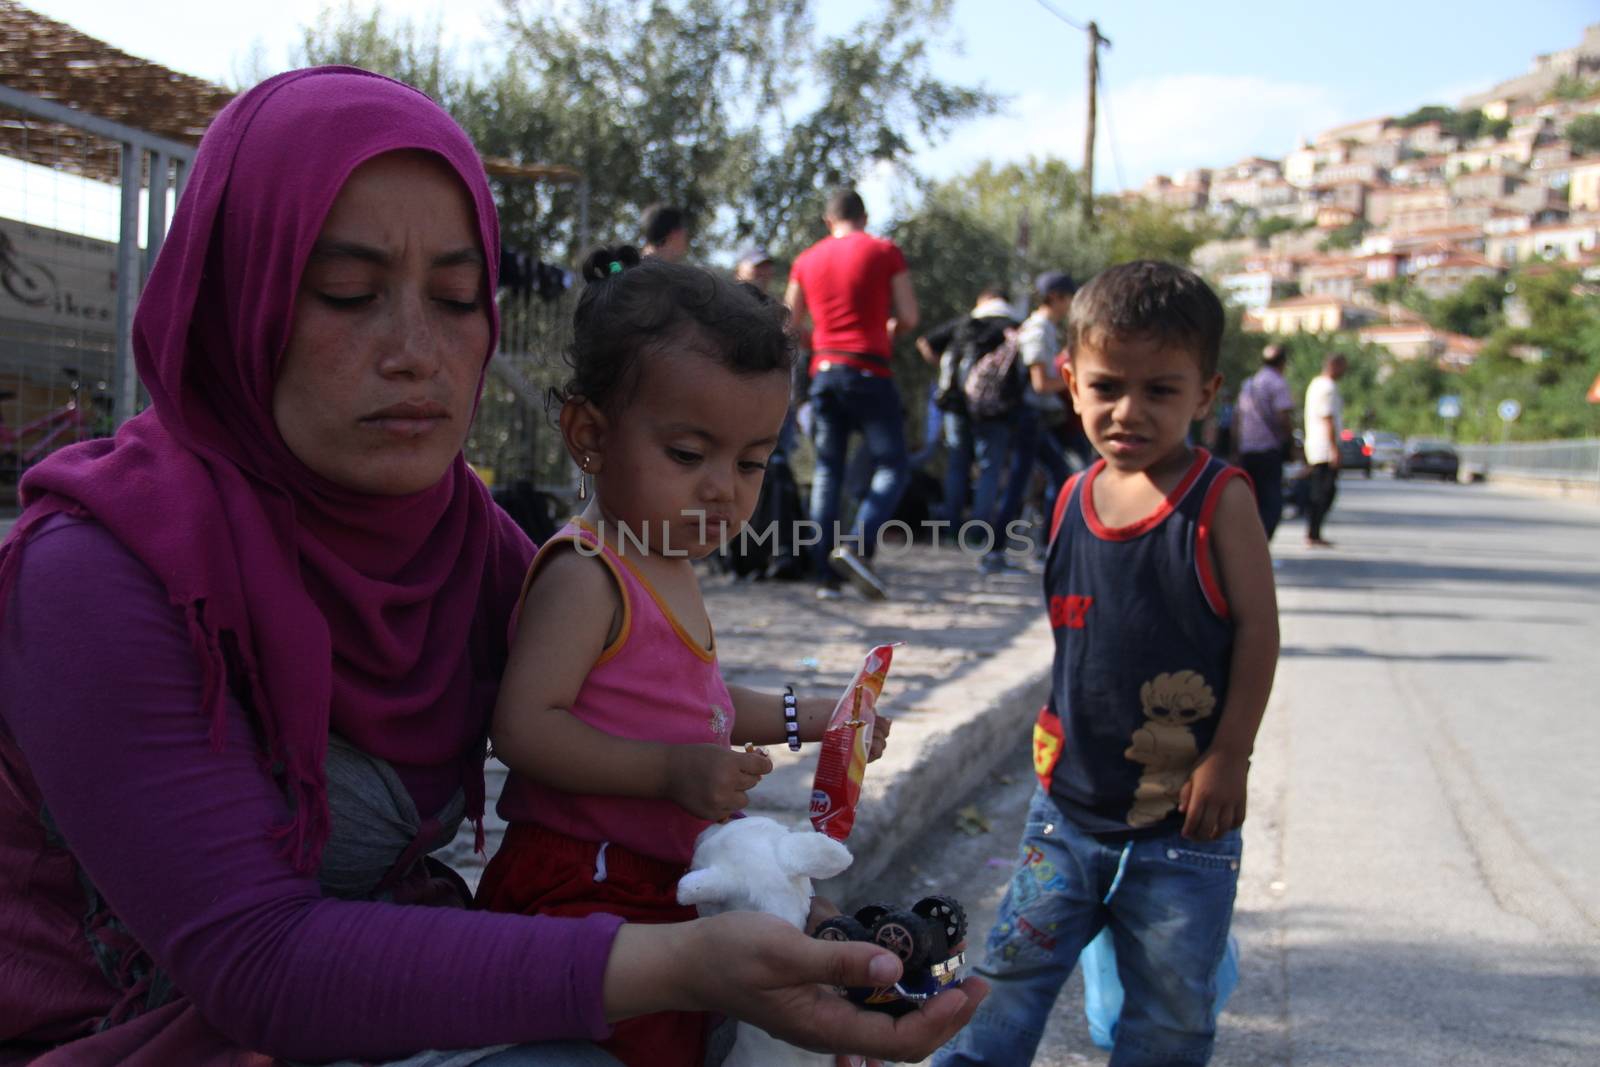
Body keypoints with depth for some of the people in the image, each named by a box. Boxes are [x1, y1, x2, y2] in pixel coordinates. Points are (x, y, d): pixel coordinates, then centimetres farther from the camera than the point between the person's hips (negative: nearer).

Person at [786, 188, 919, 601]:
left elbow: (791, 324, 14)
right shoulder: (885, 252, 1)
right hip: (869, 372, -4)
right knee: (892, 466, 1)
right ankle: (858, 546, -21)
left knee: (827, 472, 8)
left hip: (824, 372, 4)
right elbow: (908, 318, -2)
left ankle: (826, 575, 4)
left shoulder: (807, 260, 11)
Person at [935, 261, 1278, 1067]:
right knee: (1015, 967, 12)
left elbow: (1256, 627, -11)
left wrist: (1228, 758, -13)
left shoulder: (1218, 500, -12)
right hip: (1071, 794, 4)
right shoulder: (1072, 499, 2)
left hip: (1181, 815, -4)